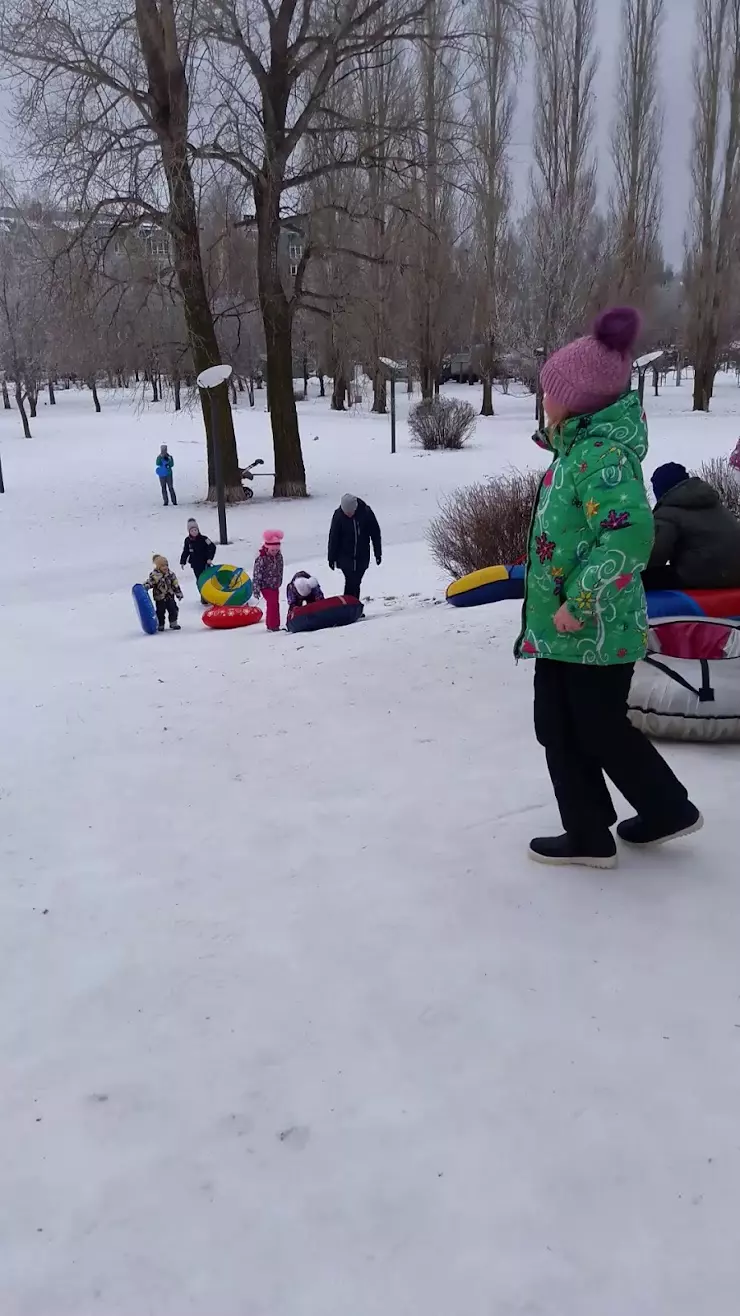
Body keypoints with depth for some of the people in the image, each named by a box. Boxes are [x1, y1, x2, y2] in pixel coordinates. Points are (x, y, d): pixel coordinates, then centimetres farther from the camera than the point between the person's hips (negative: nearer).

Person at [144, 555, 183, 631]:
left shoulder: (170, 574, 0)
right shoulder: (154, 575, -13)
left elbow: (175, 585, 6)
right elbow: (149, 582, -18)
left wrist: (179, 593, 7)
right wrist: (144, 587, -37)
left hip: (170, 597, 3)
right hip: (160, 598, -3)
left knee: (173, 610, 7)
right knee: (160, 612, 5)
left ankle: (173, 623, 21)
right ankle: (160, 625, 19)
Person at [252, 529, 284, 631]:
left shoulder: (279, 556, -2)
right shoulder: (261, 559, -21)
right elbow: (256, 575, -19)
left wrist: (279, 582, 21)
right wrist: (256, 590, -19)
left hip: (275, 585, 7)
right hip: (266, 586, -7)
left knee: (275, 604, 12)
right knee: (272, 603, -16)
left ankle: (271, 624, 24)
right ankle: (273, 625, -11)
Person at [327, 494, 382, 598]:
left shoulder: (366, 512, -13)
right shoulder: (338, 515, -14)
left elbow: (375, 534, -2)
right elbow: (333, 537, -4)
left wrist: (378, 553, 1)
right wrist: (331, 558, 0)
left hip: (362, 557, 2)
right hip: (345, 557, -2)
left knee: (356, 582, 9)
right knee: (351, 582, -9)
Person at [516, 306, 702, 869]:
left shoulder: (601, 454, -20)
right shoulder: (583, 446, 10)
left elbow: (632, 534, -32)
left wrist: (580, 601, -27)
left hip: (596, 629, -10)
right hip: (566, 629, 10)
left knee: (600, 728, 6)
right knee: (559, 726, 14)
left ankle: (670, 808, 26)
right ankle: (588, 834, 25)